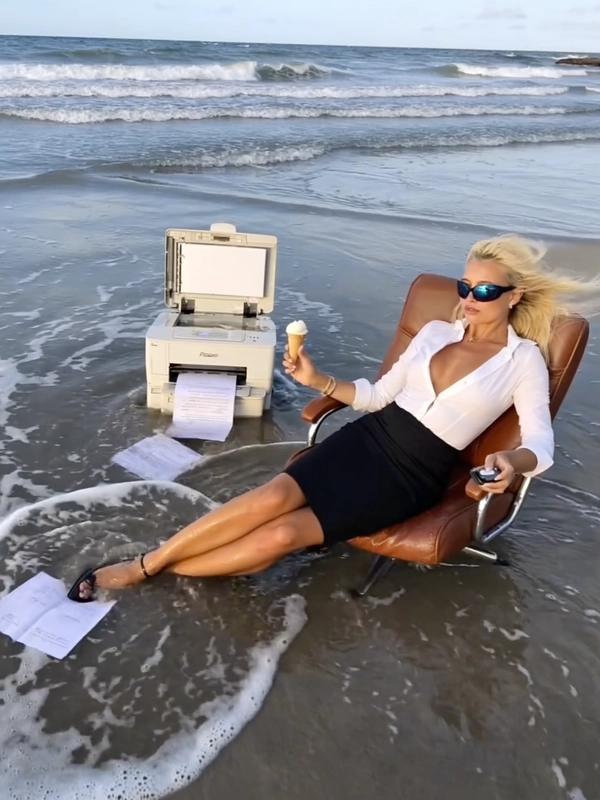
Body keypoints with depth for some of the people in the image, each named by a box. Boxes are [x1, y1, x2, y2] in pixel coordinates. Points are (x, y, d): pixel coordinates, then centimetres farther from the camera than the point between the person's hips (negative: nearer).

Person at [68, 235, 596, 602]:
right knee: (275, 496, -23)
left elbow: (542, 445, -11)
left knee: (286, 534, -21)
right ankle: (143, 562, -11)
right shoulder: (435, 332, 12)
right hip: (366, 439, 4)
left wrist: (512, 462, -34)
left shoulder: (523, 360, -1)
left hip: (413, 476, -3)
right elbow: (378, 395, 13)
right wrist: (318, 380, 0)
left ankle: (150, 573, -8)